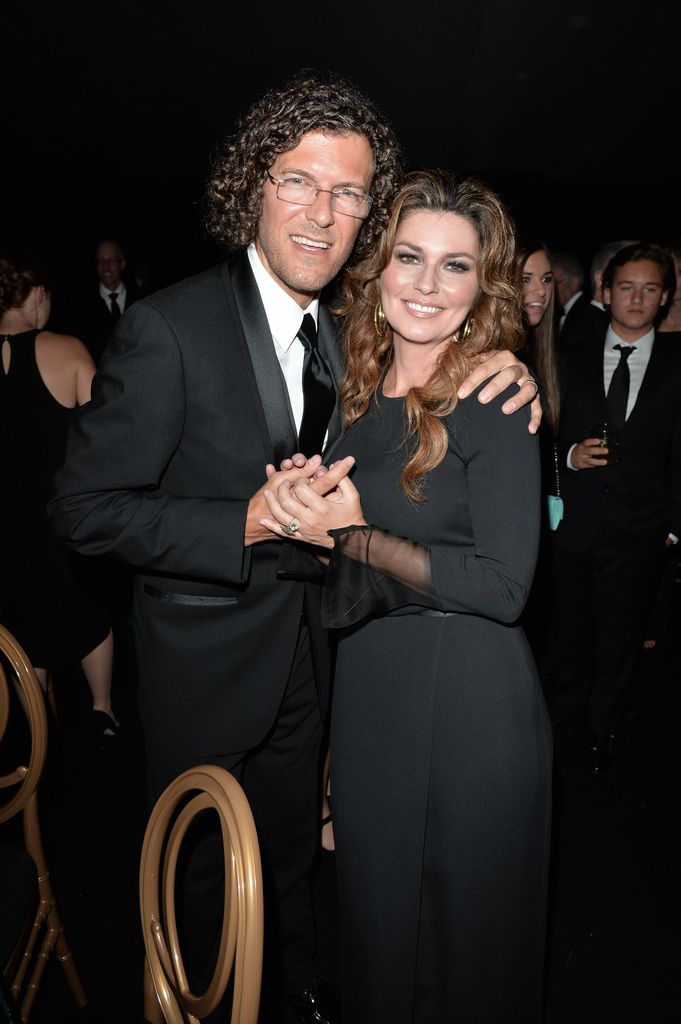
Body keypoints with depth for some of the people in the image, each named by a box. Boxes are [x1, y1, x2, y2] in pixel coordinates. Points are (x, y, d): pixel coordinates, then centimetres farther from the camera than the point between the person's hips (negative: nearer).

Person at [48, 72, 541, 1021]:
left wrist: (495, 373, -10)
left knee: (291, 863, 27)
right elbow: (86, 506, -19)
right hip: (204, 667, -5)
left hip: (306, 660, 6)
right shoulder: (169, 328, -22)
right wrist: (247, 524, -30)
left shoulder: (345, 334, -1)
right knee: (201, 875, 19)